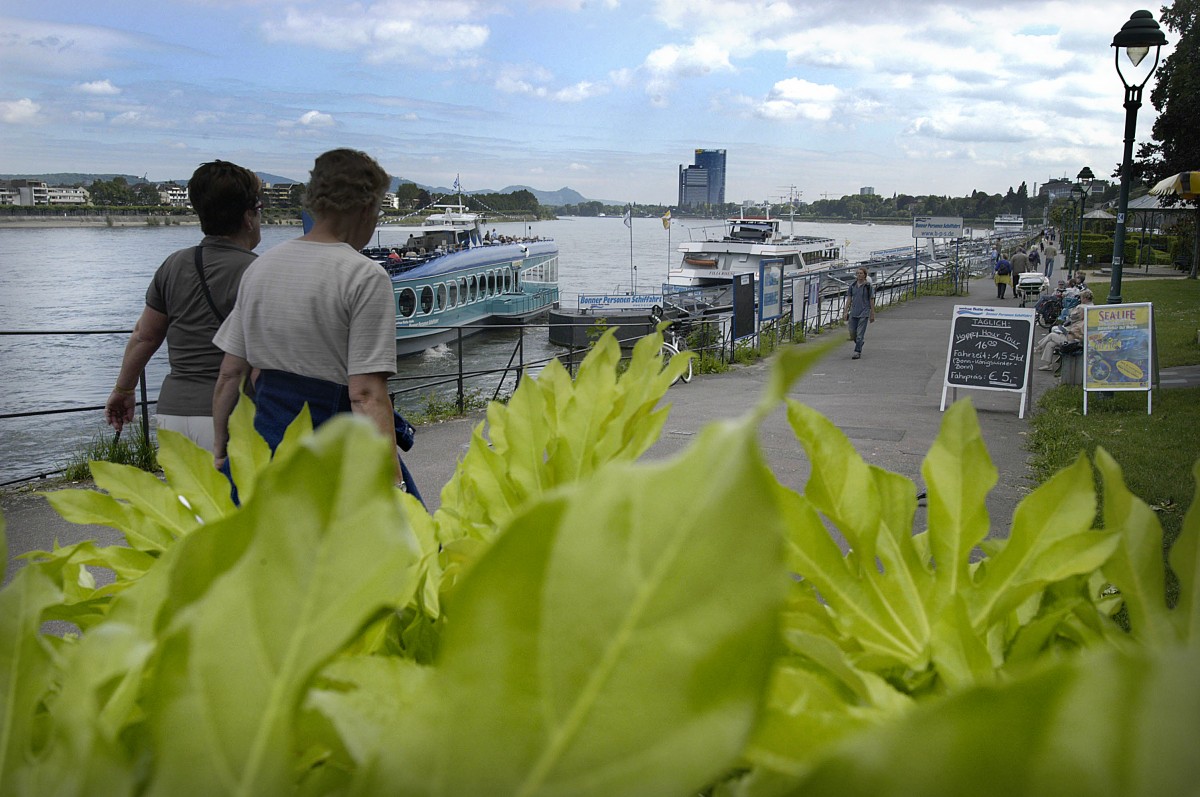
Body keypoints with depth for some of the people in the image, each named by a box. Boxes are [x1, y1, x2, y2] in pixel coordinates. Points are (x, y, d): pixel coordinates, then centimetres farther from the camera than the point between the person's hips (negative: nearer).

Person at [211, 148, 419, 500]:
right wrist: (393, 483, -19)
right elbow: (366, 395, -19)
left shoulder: (260, 266, 9)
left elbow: (230, 375, 11)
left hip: (264, 438, 7)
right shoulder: (366, 277, -11)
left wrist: (221, 449, 22)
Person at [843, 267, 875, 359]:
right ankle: (860, 344, 34)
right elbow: (849, 299, 10)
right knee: (852, 333, 7)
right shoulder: (852, 285, 6)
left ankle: (857, 352, -3)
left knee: (860, 333, -8)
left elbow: (871, 300, -1)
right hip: (853, 313, 4)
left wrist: (872, 314, -2)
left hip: (864, 313, -4)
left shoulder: (868, 286, -4)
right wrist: (846, 311, 4)